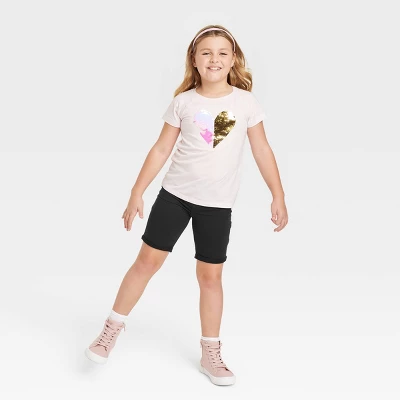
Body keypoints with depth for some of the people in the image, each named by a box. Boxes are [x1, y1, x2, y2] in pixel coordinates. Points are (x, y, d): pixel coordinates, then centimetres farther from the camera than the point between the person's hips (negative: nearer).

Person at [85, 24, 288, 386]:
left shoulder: (246, 102, -4)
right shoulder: (183, 102, -3)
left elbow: (262, 150, 0)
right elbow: (161, 149, 1)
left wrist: (278, 196, -2)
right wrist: (137, 192, 0)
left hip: (217, 204, 0)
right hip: (175, 193, 1)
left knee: (210, 276, 6)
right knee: (148, 259, 2)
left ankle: (211, 355, 19)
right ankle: (111, 330, 19)